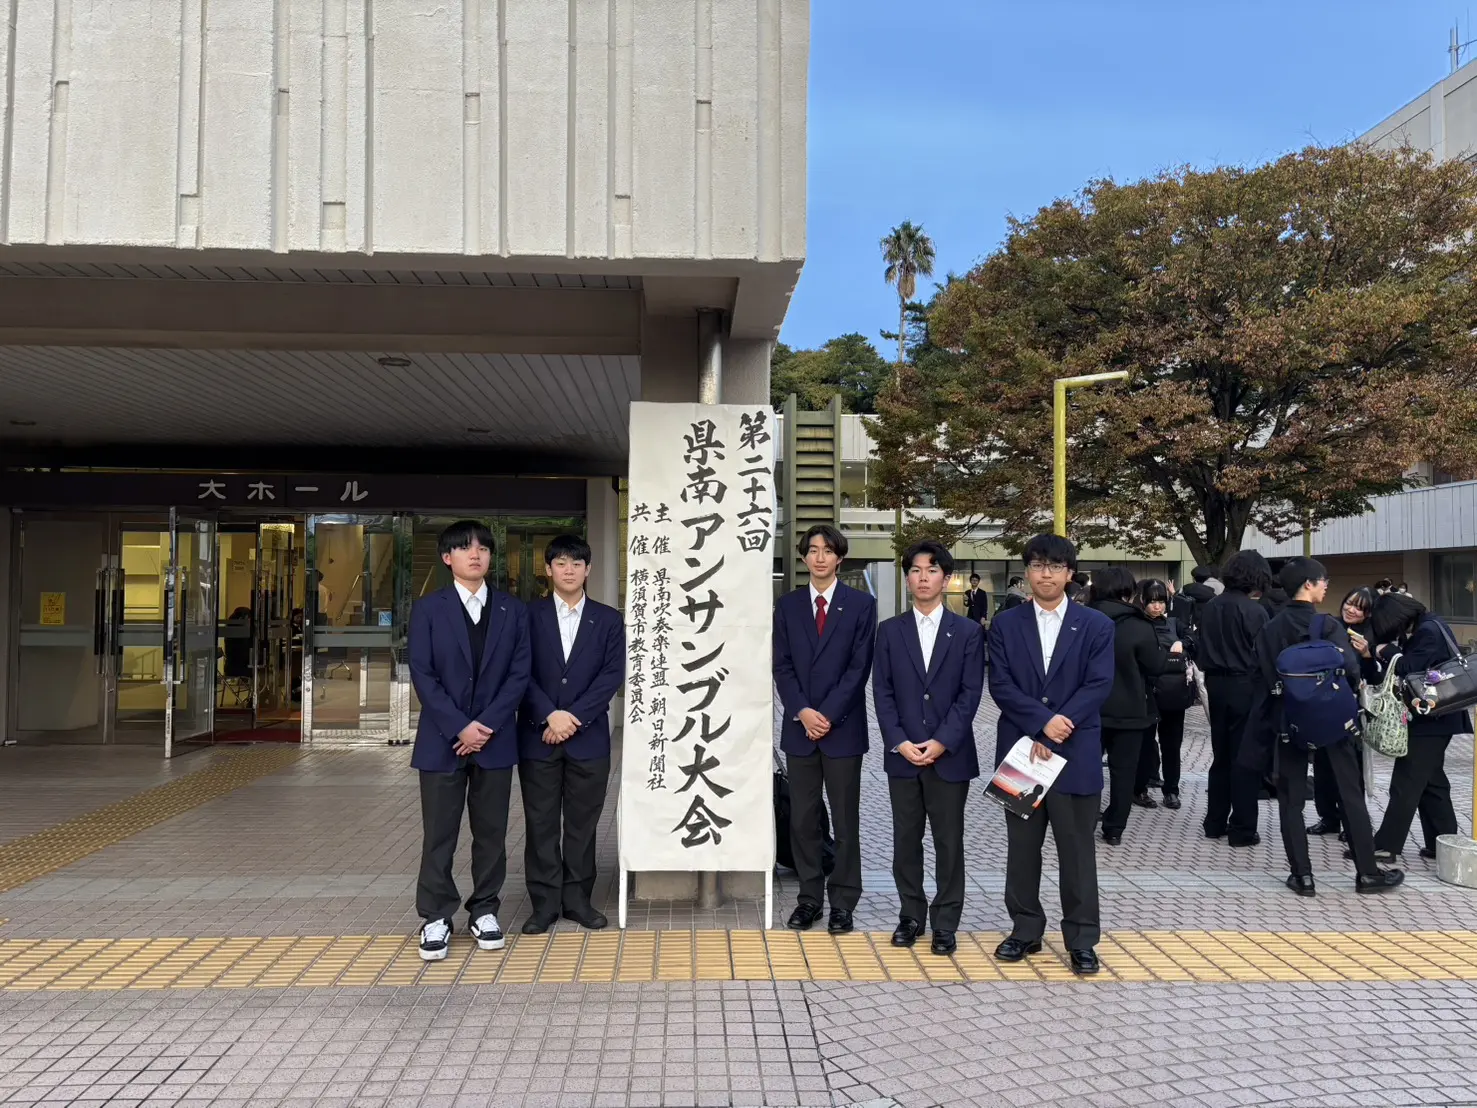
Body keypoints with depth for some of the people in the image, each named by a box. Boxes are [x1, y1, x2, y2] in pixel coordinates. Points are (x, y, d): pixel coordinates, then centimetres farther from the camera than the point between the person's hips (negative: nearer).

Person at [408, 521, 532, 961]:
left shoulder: (513, 610, 6)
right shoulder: (428, 609, 1)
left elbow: (520, 672, 1)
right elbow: (422, 674, -5)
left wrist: (487, 724, -10)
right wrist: (459, 728, -13)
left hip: (495, 738, 2)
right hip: (442, 739, -2)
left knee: (491, 831, 8)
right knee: (438, 834, 3)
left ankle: (484, 910, 22)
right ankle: (435, 917, 14)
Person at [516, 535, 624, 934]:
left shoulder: (608, 620, 6)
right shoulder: (529, 616, 4)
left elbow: (612, 675, -3)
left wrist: (574, 716, -12)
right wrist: (550, 715, -15)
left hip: (588, 737, 1)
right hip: (538, 735, 0)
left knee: (582, 823, 7)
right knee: (541, 823, 5)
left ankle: (577, 899, 19)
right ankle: (544, 904, 14)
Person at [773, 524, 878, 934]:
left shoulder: (861, 604, 0)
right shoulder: (788, 605, 8)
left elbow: (860, 666, -5)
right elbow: (781, 666, 4)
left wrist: (828, 714, -12)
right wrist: (802, 711, -9)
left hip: (843, 727, -2)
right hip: (799, 726, 3)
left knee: (845, 819, 4)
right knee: (802, 818, 8)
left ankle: (843, 902, 14)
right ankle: (808, 897, 19)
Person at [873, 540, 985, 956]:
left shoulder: (968, 632, 2)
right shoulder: (889, 630, 6)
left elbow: (970, 693, -4)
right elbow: (883, 692, 2)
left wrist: (942, 742, -13)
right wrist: (899, 742, -9)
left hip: (950, 754, -1)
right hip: (902, 754, 2)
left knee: (949, 842, 5)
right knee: (906, 840, 9)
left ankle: (945, 922, 16)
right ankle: (911, 915, 22)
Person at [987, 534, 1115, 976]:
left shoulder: (1096, 625, 3)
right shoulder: (1005, 624, 5)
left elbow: (1099, 685, -5)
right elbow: (1000, 685, -4)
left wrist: (1062, 726, -15)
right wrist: (1042, 721, -16)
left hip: (1076, 754, -1)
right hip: (1020, 752, 1)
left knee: (1077, 850, 5)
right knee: (1022, 847, 10)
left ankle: (1082, 940, 15)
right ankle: (1025, 930, 23)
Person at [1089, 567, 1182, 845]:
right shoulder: (1139, 627, -16)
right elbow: (1155, 665, -7)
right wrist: (1175, 655, 12)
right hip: (1128, 709, -4)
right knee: (1123, 769, 7)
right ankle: (1114, 829, 12)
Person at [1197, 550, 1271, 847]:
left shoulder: (1209, 608, 3)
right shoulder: (1255, 611, -14)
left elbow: (1202, 649, 7)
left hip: (1216, 685, 6)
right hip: (1245, 686, -6)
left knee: (1221, 756, 15)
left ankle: (1215, 823, 20)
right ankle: (1242, 829, 6)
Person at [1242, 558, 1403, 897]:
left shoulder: (1270, 630, -1)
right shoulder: (1328, 626, -11)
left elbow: (1263, 682, -1)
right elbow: (1351, 670, -20)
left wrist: (1263, 735, 5)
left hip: (1288, 722, 2)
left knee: (1291, 800, 7)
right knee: (1350, 795, 10)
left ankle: (1302, 875, 6)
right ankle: (1366, 872, 17)